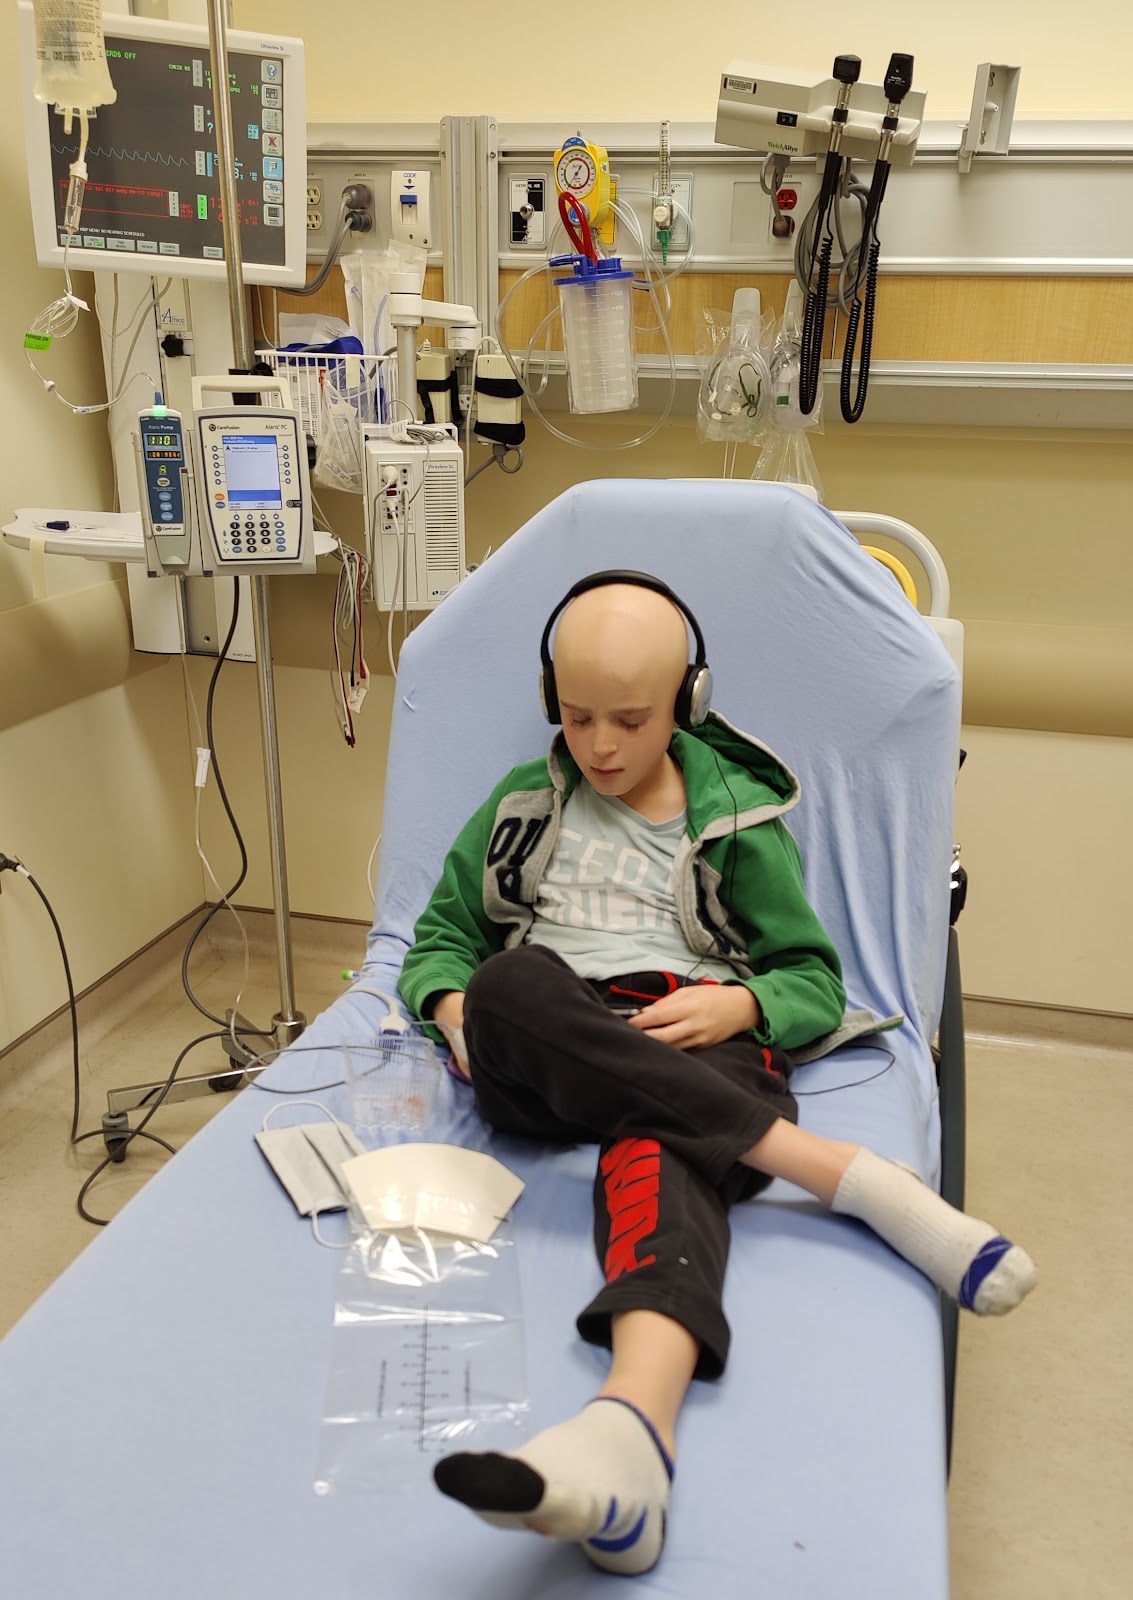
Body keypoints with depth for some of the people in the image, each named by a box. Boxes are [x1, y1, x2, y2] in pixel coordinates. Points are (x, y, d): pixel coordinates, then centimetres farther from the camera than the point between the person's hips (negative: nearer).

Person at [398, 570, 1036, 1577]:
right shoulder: (523, 804, 21)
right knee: (510, 986, -36)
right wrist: (456, 1008, -2)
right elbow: (440, 937, 23)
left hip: (697, 1042, -1)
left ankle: (631, 1425, -68)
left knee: (657, 1147, -38)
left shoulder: (740, 818, 15)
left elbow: (817, 983, 16)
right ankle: (851, 1176, -40)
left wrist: (737, 1006, -8)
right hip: (543, 1060, 2)